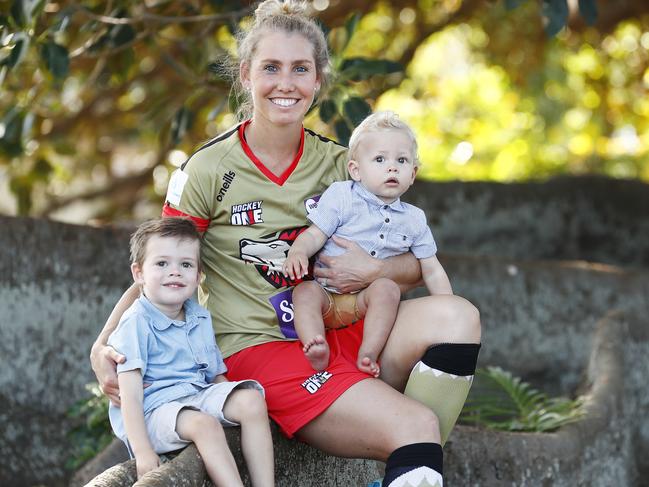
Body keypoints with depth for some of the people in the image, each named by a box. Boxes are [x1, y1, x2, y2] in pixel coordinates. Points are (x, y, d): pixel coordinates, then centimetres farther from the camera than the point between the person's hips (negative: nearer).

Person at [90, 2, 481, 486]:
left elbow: (416, 264, 11)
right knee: (414, 426, -28)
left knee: (455, 315, -23)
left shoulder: (338, 165, 9)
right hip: (257, 349, -5)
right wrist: (103, 346, -18)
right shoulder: (209, 170, -3)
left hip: (334, 333, 5)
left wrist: (373, 271, -12)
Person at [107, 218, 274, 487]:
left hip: (200, 396, 7)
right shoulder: (137, 323, -10)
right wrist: (142, 452, -25)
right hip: (155, 410, -7)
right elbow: (129, 393, -17)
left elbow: (216, 374, 22)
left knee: (252, 400, -15)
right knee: (205, 424, -33)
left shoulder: (201, 318, 14)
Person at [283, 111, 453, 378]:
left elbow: (431, 270, 15)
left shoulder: (414, 219, 13)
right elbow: (315, 234, -4)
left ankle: (368, 353, -38)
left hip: (367, 300, 2)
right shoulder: (341, 196, 3)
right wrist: (298, 251, -27)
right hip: (327, 292, -1)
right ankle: (317, 352, -50)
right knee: (305, 291, -31)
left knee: (387, 288, -29)